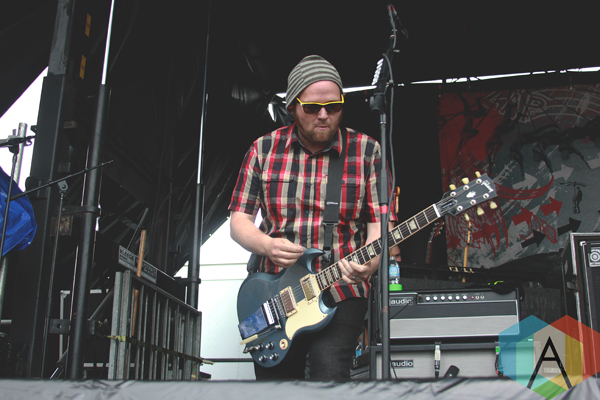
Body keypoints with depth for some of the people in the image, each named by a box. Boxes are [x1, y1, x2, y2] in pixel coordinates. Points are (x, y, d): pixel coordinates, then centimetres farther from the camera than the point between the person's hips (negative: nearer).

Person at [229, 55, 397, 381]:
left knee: (329, 377, -21)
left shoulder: (366, 151, 1)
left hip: (341, 293, -2)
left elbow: (379, 222, -1)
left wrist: (369, 264, -22)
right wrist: (267, 246, -15)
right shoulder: (264, 149, 5)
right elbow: (238, 219, 6)